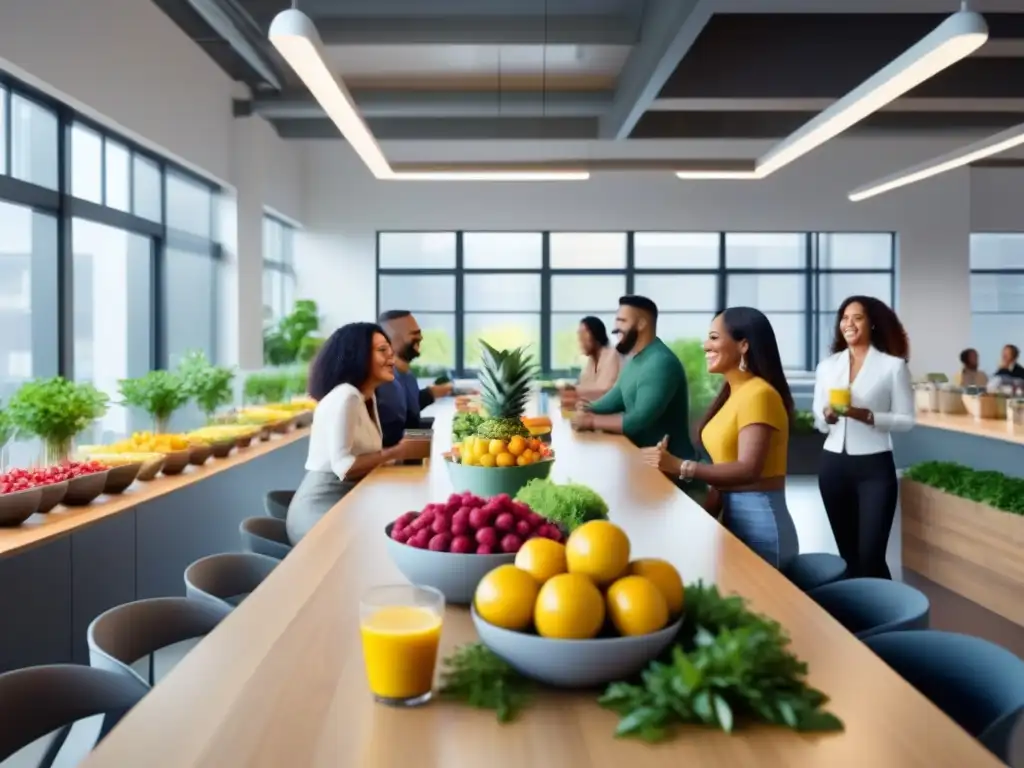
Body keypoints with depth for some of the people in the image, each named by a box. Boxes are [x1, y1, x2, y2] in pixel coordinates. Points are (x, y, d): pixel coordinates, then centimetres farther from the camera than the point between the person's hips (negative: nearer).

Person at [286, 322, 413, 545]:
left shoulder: (368, 398, 10)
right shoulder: (345, 397, -18)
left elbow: (364, 455, 4)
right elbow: (343, 466, -23)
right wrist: (394, 453, -15)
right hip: (319, 509, -8)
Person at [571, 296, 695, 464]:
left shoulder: (661, 363, -21)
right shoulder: (634, 360, 12)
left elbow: (639, 421, -27)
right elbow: (613, 400, 15)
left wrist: (591, 421, -17)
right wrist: (588, 410, -6)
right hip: (643, 454, 9)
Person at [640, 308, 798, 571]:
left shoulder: (758, 394, -16)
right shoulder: (733, 394, 12)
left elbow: (748, 470, -26)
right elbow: (725, 469, 8)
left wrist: (679, 466, -34)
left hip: (760, 519, -9)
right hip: (733, 515, 9)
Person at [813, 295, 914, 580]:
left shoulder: (893, 365, -3)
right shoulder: (827, 366, 8)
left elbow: (906, 420, -4)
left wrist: (865, 415, -19)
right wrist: (828, 416, -12)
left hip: (874, 467, -4)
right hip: (833, 466, 4)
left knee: (871, 555, -6)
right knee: (847, 552, 14)